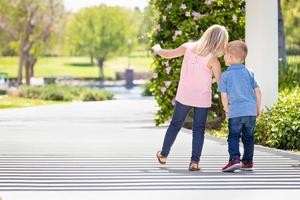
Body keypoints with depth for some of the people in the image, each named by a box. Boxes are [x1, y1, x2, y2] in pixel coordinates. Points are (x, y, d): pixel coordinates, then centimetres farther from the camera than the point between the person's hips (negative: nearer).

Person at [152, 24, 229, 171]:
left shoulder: (188, 47, -7)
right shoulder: (213, 60, -17)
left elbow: (166, 54, 4)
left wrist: (157, 49, 24)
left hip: (184, 96, 3)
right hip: (202, 99, -3)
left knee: (175, 125, 18)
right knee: (199, 130, 8)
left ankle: (163, 155, 29)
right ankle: (194, 161, 1)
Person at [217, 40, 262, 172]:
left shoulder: (225, 75, -3)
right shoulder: (249, 73, 7)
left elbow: (224, 96, -3)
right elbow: (257, 91, 7)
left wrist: (227, 109, 12)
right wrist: (258, 108, 16)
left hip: (235, 111, -4)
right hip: (251, 110, 4)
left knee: (233, 136, 0)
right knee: (248, 137, 13)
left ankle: (234, 159, -17)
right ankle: (247, 162, 16)